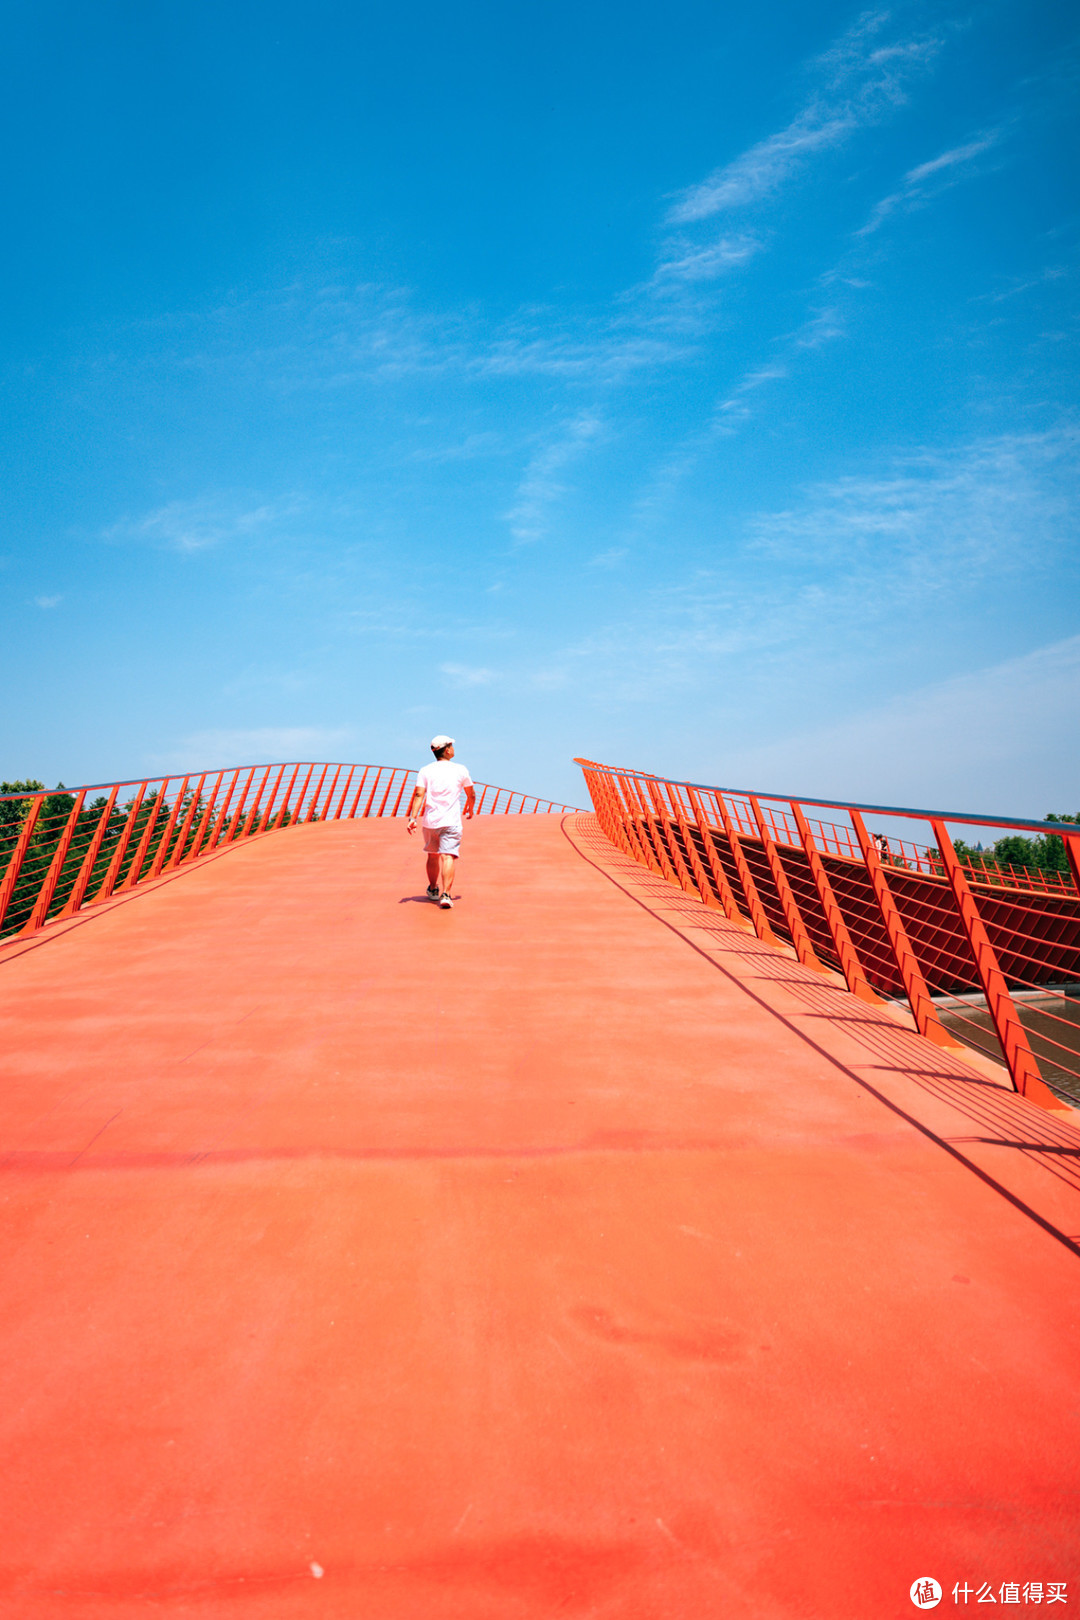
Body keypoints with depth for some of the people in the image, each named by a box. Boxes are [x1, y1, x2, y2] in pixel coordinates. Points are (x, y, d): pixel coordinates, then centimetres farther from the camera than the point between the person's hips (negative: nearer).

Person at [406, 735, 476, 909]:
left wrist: (413, 818, -11)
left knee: (433, 856, 19)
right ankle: (445, 895, -22)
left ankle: (433, 890, 36)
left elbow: (419, 794, -8)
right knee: (448, 857, -9)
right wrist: (470, 809, 30)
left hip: (430, 821, 3)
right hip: (451, 822, -3)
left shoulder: (425, 771, 3)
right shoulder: (460, 770, 2)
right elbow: (471, 794, 12)